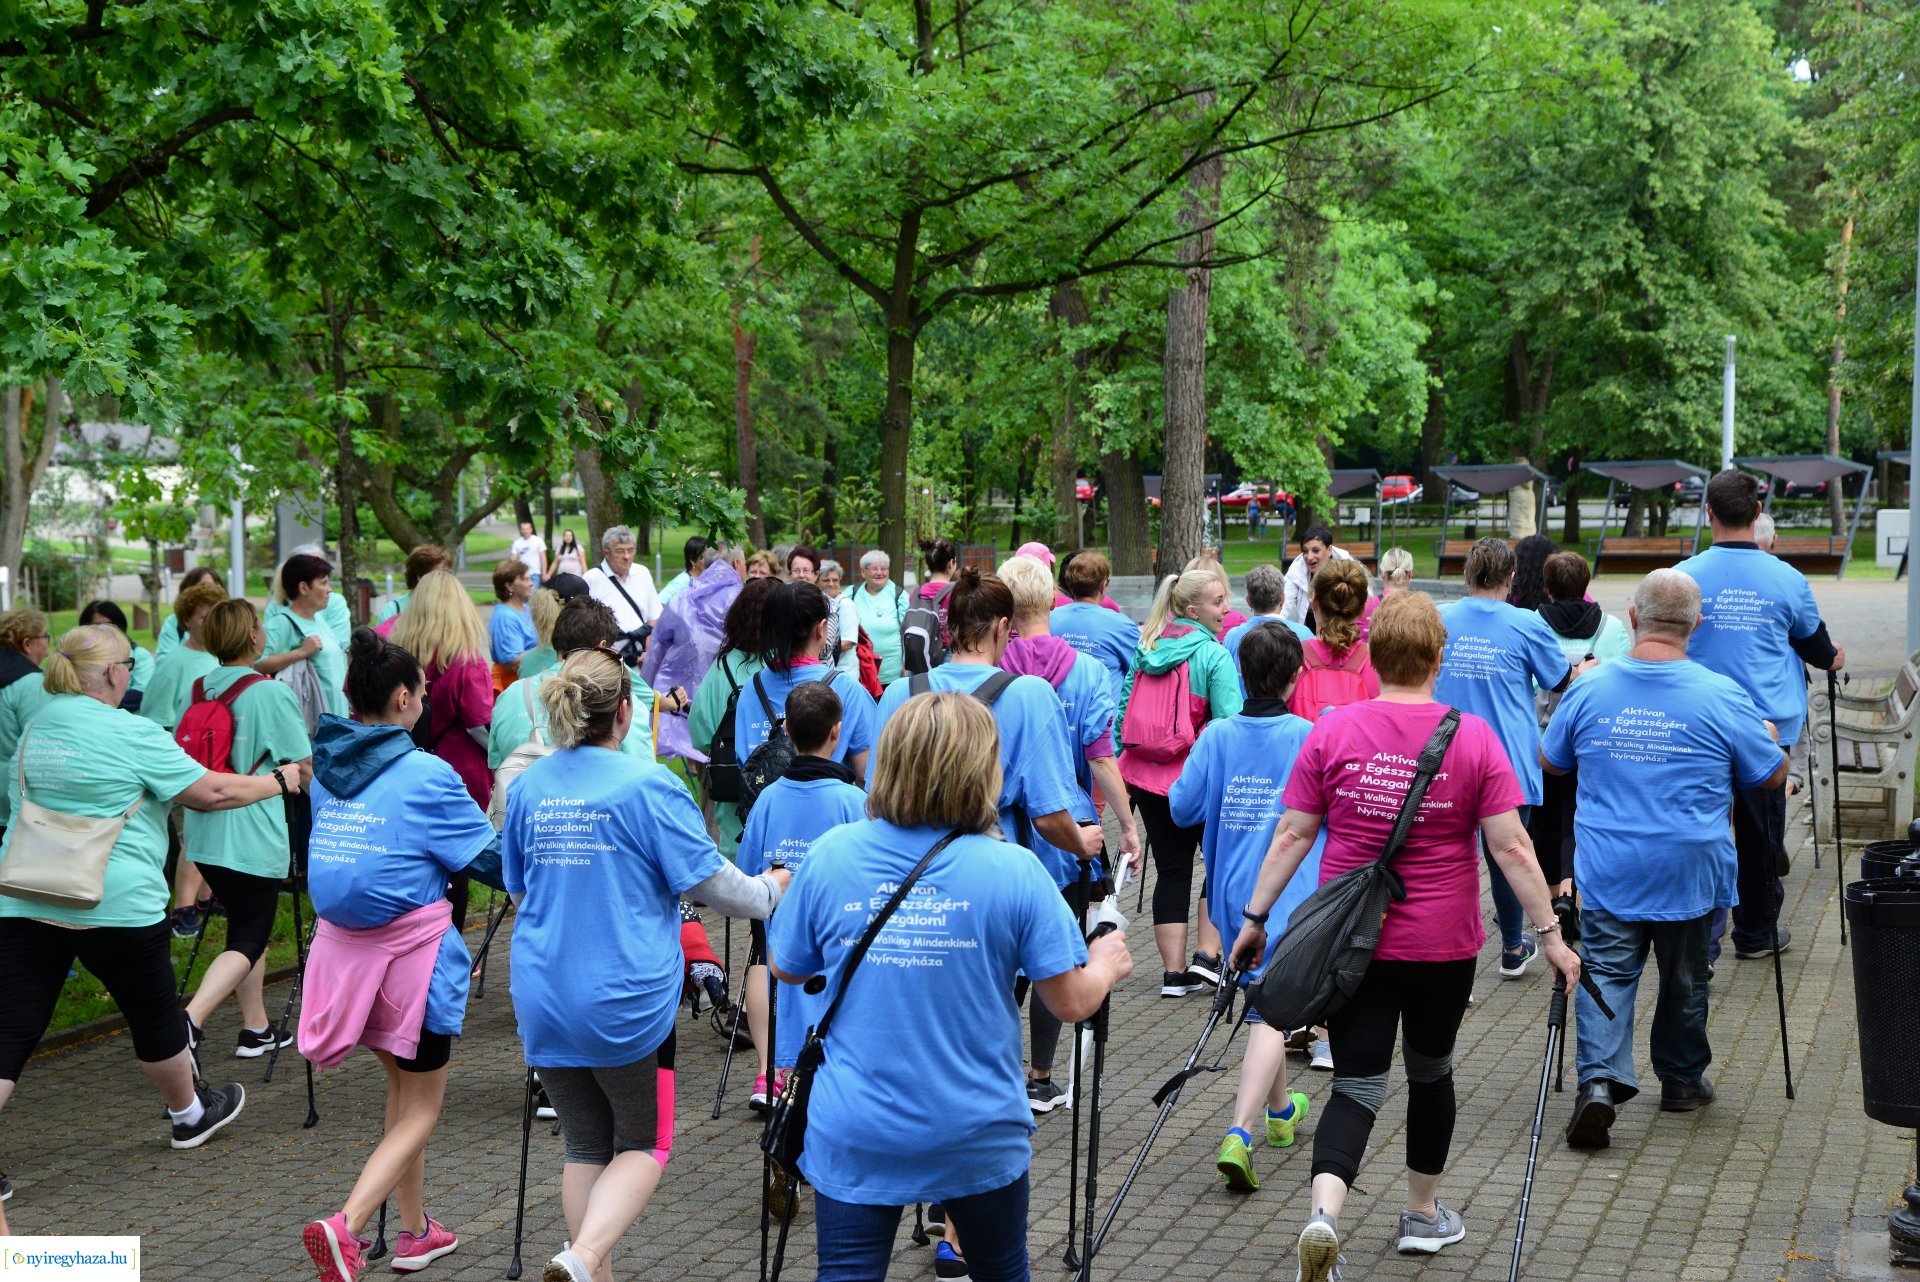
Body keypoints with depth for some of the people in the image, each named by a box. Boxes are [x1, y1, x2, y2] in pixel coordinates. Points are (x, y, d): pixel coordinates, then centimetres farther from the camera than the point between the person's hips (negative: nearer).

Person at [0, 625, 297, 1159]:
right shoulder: (130, 734, -11)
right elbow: (211, 792, -9)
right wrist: (280, 782, 5)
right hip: (114, 904, -5)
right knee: (154, 1012, 16)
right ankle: (189, 1114, 35)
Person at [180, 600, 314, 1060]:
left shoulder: (197, 689, 6)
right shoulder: (274, 694, -13)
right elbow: (305, 771, -8)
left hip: (204, 833, 7)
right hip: (253, 838, -7)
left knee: (244, 925, 20)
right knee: (249, 940, 0)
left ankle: (256, 1029, 26)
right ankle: (189, 1020, -19)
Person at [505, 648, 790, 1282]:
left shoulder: (526, 788, 5)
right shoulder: (647, 785, -11)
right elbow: (709, 879, -7)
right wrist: (769, 890, 13)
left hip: (544, 997, 5)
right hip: (626, 998, -5)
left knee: (586, 1146, 17)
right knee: (642, 1143, 9)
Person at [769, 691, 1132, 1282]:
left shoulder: (830, 855, -7)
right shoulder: (1015, 871, -13)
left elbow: (786, 970, 6)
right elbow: (1071, 1002, -8)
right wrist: (1106, 967, 14)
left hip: (854, 1139, 1)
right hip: (979, 1138, 0)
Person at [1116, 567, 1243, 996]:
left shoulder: (1143, 649, 6)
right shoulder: (1214, 655, -10)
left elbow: (1123, 707, 11)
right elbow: (1230, 723, -14)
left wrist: (1121, 767, 18)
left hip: (1145, 776, 5)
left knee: (1171, 868, 9)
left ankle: (1174, 972, 9)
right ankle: (1207, 955, 7)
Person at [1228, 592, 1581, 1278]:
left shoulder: (1331, 733, -6)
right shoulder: (1474, 737, -7)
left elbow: (1292, 836, -4)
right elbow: (1510, 846, -9)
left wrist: (1255, 918, 4)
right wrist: (1550, 932, -1)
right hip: (1444, 943, 0)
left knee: (1357, 1085, 3)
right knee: (1431, 1072, 21)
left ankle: (1324, 1215, -21)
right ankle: (1423, 1214, 37)